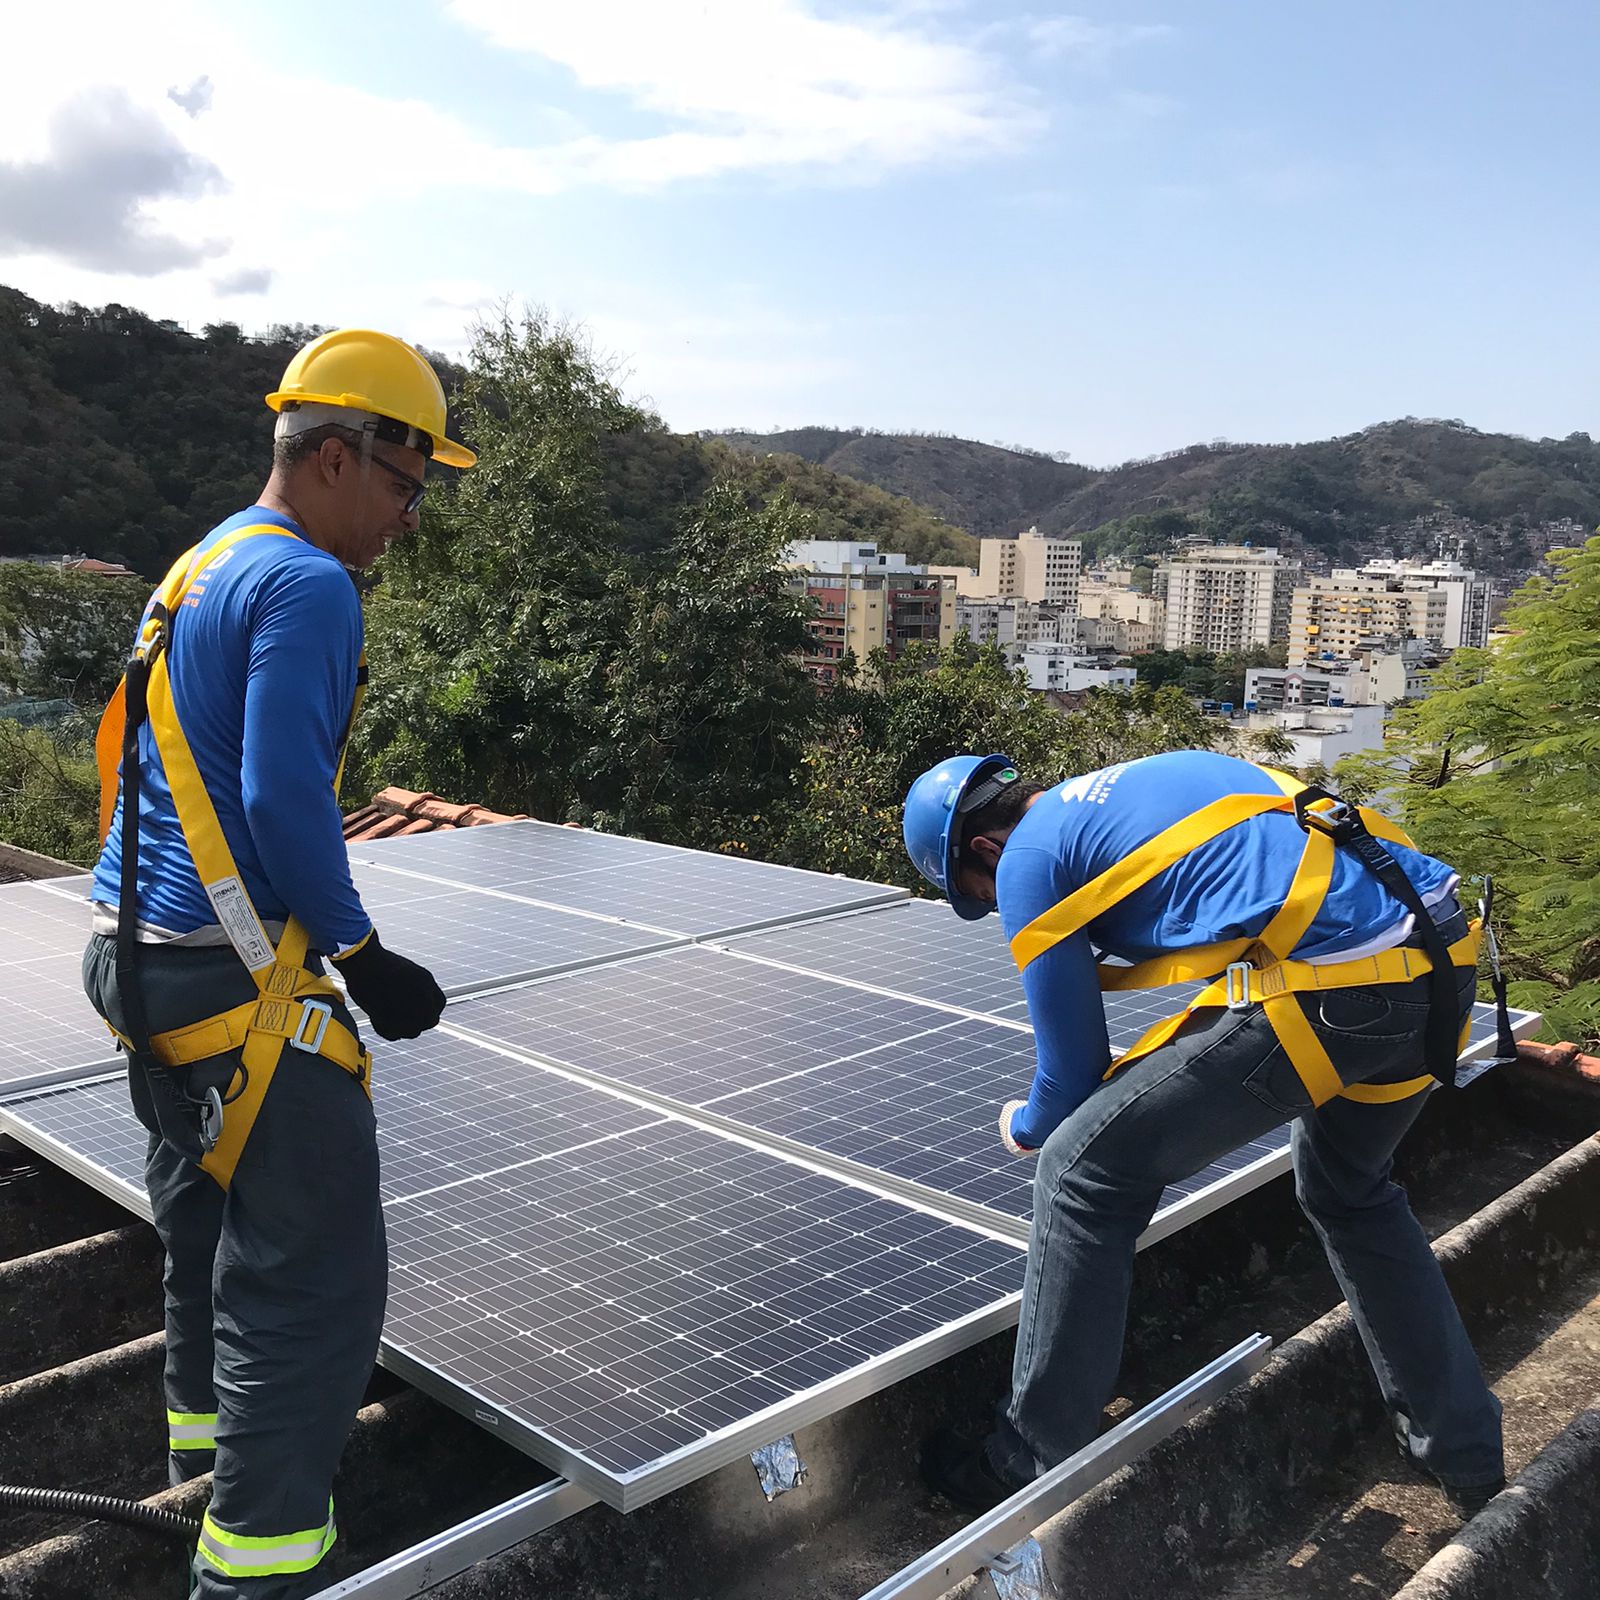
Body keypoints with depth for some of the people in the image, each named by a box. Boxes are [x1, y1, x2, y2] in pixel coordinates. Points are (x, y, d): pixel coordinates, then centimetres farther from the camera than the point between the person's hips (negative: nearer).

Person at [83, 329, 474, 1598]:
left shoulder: (200, 568, 16)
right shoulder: (306, 585, -15)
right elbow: (284, 799, -24)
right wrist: (362, 957, -15)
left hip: (137, 956, 11)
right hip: (232, 981, -11)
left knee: (212, 1226, 26)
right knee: (317, 1275, -4)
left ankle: (210, 1433, 46)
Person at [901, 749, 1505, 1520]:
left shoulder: (1031, 858, 4)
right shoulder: (1152, 778, 27)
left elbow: (1072, 1073, 7)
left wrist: (1024, 1129, 31)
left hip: (1325, 988, -9)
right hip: (1442, 960, 9)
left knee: (1082, 1172, 4)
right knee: (1350, 1193, 33)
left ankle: (1025, 1472, 15)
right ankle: (1464, 1453, 46)